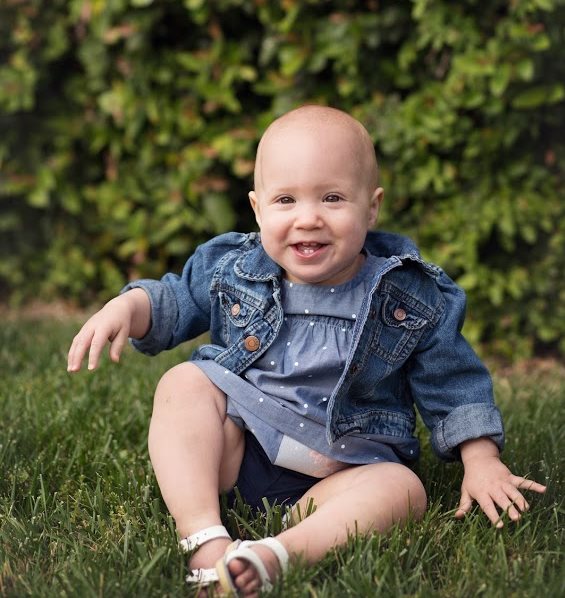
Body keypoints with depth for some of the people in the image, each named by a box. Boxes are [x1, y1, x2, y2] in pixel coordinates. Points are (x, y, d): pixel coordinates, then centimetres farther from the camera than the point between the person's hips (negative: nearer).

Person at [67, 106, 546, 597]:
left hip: (339, 469, -1)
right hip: (230, 446, 2)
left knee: (403, 489, -29)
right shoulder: (230, 267, -1)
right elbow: (175, 299, 13)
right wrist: (129, 306, -8)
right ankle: (205, 538, -36)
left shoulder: (412, 298, -5)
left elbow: (454, 382, 4)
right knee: (183, 384, -21)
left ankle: (275, 555, -49)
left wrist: (481, 461, -3)